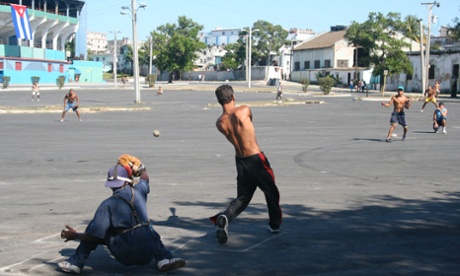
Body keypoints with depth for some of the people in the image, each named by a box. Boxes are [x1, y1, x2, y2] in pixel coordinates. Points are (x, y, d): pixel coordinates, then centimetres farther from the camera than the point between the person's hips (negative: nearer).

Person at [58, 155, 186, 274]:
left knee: (93, 228, 12)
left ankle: (76, 263, 11)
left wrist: (74, 235, 7)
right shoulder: (139, 191, 6)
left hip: (125, 256, -3)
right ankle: (163, 259, 13)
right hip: (147, 255, 4)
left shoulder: (107, 204, -6)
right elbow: (145, 177, 32)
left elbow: (94, 236, -9)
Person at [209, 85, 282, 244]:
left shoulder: (219, 123, -3)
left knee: (243, 197, 14)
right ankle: (275, 224, 32)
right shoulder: (244, 110, -15)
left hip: (240, 161, 4)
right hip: (256, 159, -4)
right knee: (271, 192, 19)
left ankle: (225, 217, -14)